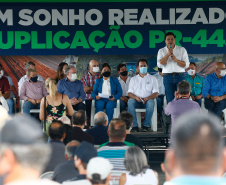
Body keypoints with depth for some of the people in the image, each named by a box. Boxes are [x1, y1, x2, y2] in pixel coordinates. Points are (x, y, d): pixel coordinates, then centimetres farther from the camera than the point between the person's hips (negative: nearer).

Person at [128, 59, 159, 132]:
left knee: (151, 103, -37)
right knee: (130, 101, -33)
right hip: (136, 101, 1)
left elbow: (156, 93, 3)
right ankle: (134, 126, -35)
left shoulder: (152, 78, 14)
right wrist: (136, 97, -13)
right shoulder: (133, 79, 20)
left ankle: (146, 125, -32)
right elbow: (130, 92, 10)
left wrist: (147, 98, -16)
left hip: (147, 100, -1)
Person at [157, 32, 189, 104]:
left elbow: (186, 65, 1)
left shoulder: (182, 50, 8)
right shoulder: (161, 51, 10)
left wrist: (176, 60, -14)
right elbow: (160, 64, -5)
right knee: (170, 100, -4)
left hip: (180, 76, 0)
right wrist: (168, 54, -12)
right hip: (167, 77, 0)